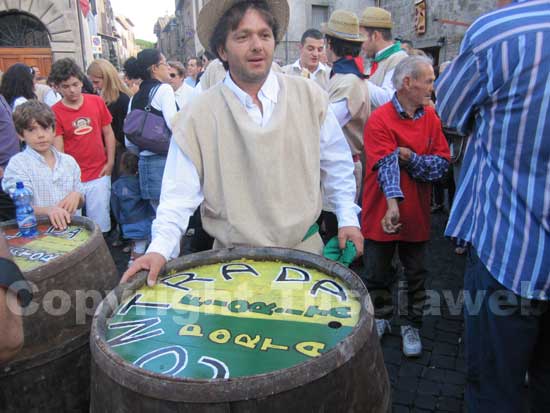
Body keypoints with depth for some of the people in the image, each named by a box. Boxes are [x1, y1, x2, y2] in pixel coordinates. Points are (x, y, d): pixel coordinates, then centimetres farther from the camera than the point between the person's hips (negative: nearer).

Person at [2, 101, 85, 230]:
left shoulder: (68, 161, 13)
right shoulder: (17, 164, -1)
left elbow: (80, 203, 18)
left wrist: (76, 195, -5)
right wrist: (48, 210, -31)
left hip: (69, 224, 5)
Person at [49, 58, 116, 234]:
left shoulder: (97, 102, 1)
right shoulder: (55, 112, -5)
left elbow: (108, 133, 8)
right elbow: (58, 149, -5)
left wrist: (110, 162, 2)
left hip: (99, 174, 1)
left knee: (100, 223, 10)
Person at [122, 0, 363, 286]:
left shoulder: (309, 97, -3)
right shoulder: (200, 115, -9)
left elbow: (336, 163, 7)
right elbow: (180, 193, -8)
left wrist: (348, 217, 4)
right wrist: (160, 248, -20)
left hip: (305, 250, 2)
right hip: (233, 262, -1)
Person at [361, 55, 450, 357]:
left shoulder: (431, 118, 2)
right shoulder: (379, 119, -13)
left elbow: (442, 163, -4)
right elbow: (387, 165, -24)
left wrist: (409, 157, -18)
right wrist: (393, 202, -36)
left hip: (417, 214, 4)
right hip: (382, 214, -3)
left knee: (416, 275, 14)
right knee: (378, 274, 13)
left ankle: (412, 326, 33)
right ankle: (380, 318, 37)